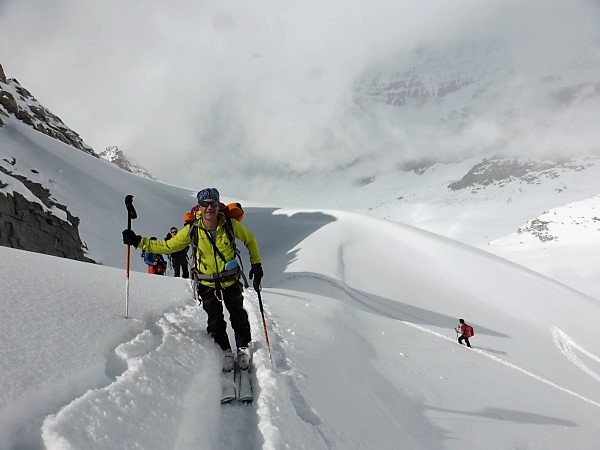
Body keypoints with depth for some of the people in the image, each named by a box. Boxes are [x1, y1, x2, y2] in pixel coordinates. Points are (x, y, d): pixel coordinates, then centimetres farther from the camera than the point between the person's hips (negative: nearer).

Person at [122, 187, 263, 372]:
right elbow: (167, 246, -8)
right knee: (215, 320, 4)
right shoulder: (192, 230, -17)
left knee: (238, 316, 11)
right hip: (208, 284, 0)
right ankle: (225, 351, 28)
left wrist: (256, 264, -1)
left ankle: (243, 348, 34)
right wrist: (138, 241, -15)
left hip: (231, 281, 0)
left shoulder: (230, 225, -19)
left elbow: (249, 239, 0)